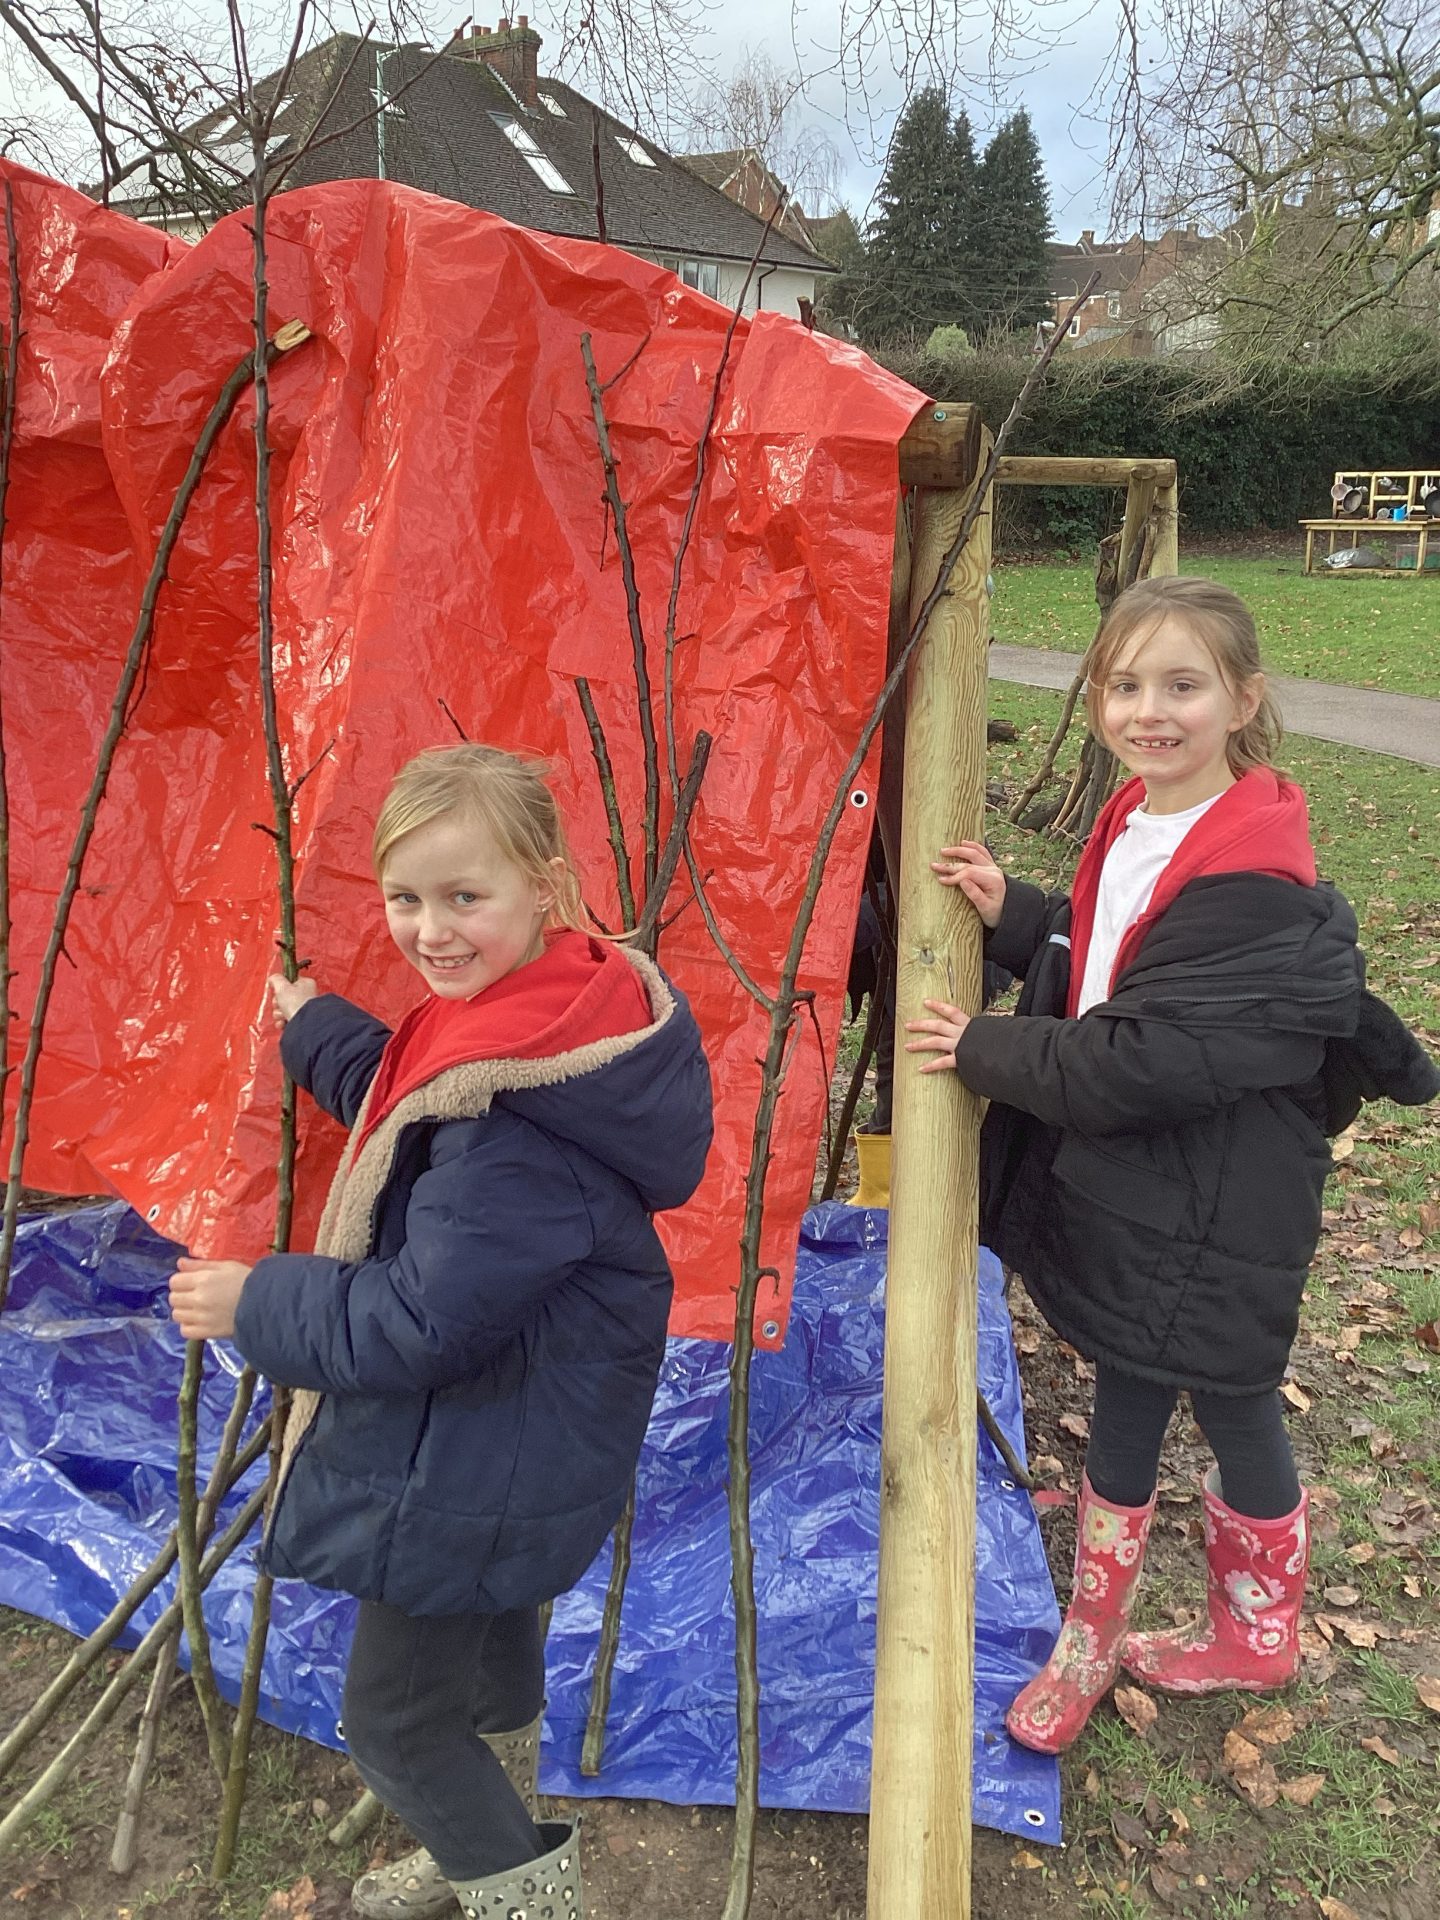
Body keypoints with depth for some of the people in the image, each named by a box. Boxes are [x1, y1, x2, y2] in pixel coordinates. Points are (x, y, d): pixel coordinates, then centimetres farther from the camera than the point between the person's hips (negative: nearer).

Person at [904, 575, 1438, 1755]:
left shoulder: (1253, 887, -26)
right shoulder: (1134, 826, 2)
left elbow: (1149, 1058, -29)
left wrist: (988, 1054, -18)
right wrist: (1011, 914, -4)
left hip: (1212, 1224, -7)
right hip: (1124, 1198, 7)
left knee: (1236, 1415, 16)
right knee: (1123, 1415, 20)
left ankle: (1261, 1636, 44)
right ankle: (1092, 1639, 40)